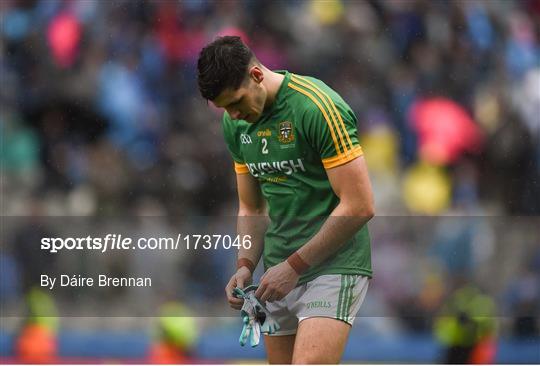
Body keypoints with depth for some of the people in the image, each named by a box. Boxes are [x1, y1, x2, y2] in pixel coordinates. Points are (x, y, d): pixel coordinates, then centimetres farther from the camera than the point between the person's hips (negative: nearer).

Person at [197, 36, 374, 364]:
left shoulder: (318, 107, -16)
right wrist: (245, 266, 1)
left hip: (333, 266, -8)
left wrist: (295, 266, -15)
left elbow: (359, 206, -18)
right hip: (280, 274, 8)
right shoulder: (237, 123, 7)